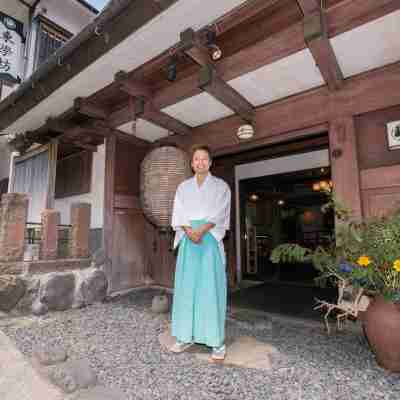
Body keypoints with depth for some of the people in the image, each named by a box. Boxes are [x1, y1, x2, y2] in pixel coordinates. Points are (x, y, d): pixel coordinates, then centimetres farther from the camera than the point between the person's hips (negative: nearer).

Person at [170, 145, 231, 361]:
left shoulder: (220, 186, 8)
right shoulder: (183, 187, 16)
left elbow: (219, 213, -5)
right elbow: (178, 213, 5)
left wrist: (202, 229, -20)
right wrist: (189, 230, -13)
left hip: (211, 239, -3)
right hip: (188, 240, 3)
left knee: (212, 287, -3)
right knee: (186, 286, 5)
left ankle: (218, 341, 4)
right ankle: (186, 336, 16)